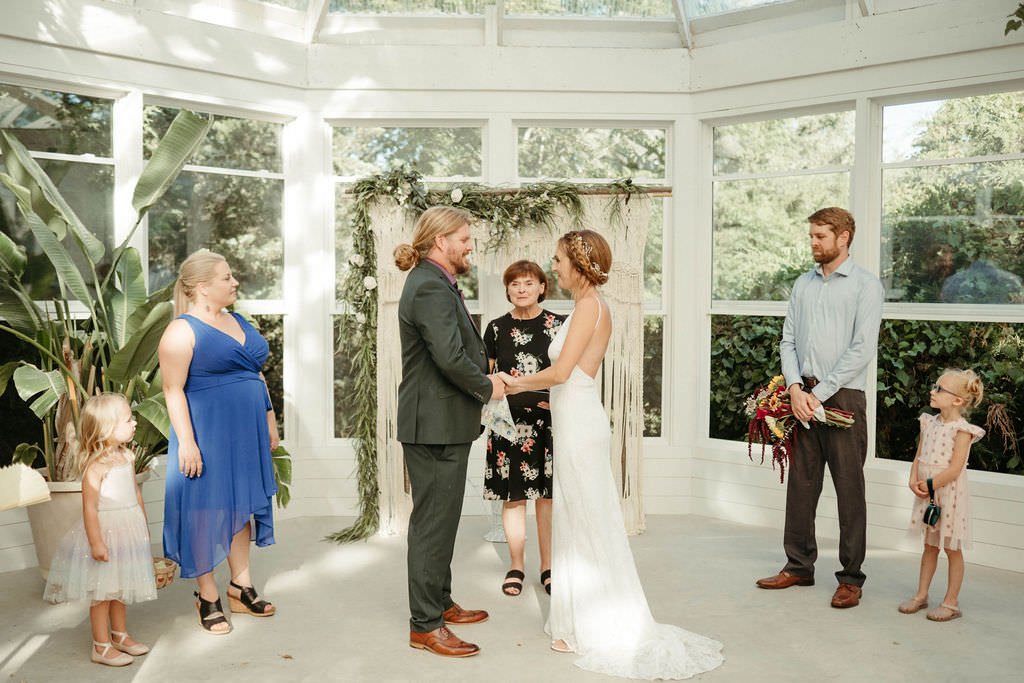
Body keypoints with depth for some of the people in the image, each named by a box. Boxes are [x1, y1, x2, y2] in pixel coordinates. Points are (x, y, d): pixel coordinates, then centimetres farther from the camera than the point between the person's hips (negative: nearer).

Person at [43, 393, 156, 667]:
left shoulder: (127, 457, 4)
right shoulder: (95, 466, -21)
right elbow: (90, 507, -22)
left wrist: (143, 526, 18)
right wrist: (96, 542, -22)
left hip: (127, 532, 8)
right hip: (105, 532, -7)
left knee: (119, 587, 19)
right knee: (102, 591, 3)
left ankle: (119, 635, 33)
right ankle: (101, 646, 15)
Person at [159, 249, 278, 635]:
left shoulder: (239, 322, 12)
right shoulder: (183, 331, -12)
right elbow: (173, 390, -16)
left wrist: (269, 418, 16)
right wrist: (186, 441, -21)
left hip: (245, 434, 8)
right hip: (207, 436, -8)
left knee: (242, 508, 14)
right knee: (206, 513, 2)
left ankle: (241, 587, 27)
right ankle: (208, 598, 16)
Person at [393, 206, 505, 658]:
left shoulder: (435, 284, 16)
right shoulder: (431, 288, -19)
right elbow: (450, 357, -28)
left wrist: (482, 378, 4)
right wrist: (487, 388, -12)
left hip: (443, 422, 11)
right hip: (436, 425, -11)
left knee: (441, 518, 19)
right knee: (433, 523, -2)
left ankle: (440, 603, 33)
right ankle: (425, 625, 10)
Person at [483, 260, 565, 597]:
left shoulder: (559, 325, 1)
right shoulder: (496, 328, 5)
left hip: (549, 421, -1)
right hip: (509, 422, 1)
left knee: (548, 496, 6)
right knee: (513, 497, 6)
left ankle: (547, 567, 21)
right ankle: (516, 567, 21)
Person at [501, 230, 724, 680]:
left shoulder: (589, 306, -14)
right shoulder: (590, 306, 13)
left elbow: (559, 373, -19)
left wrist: (518, 382, -5)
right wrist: (523, 384, 14)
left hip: (579, 425, -9)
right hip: (575, 423, 9)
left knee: (585, 524, 1)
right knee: (579, 524, 15)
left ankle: (592, 629, 13)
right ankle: (584, 623, 26)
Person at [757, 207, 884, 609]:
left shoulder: (865, 286, -3)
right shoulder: (803, 284, 13)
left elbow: (862, 350, -11)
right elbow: (788, 341, 10)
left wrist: (820, 394, -14)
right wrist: (795, 387, -6)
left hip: (843, 396, -5)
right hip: (802, 395, 5)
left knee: (849, 489, 2)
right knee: (800, 484, 9)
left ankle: (851, 578, 12)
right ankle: (799, 566, 21)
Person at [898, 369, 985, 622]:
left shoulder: (962, 429, -14)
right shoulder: (929, 423, 7)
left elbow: (955, 468, -19)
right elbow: (919, 456, 8)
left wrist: (930, 485, -17)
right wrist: (914, 480, -7)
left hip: (948, 494, -6)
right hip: (927, 493, 6)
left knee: (951, 548, 4)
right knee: (929, 545, 15)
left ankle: (951, 602, 13)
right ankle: (921, 595, 23)